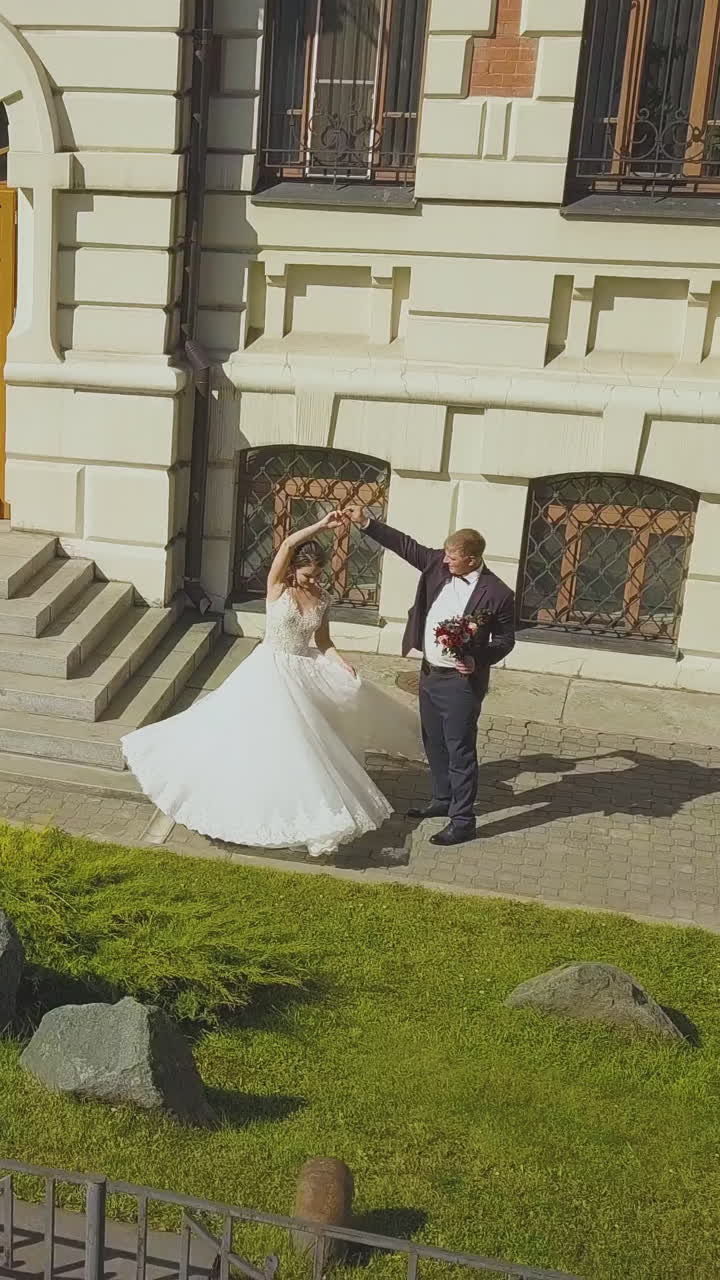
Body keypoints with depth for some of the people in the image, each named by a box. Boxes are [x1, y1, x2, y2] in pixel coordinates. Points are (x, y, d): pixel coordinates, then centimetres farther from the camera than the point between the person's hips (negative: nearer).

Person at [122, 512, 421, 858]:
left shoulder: (322, 598, 0)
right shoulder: (277, 587, -12)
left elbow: (323, 642, 7)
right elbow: (288, 543, -27)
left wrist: (342, 664, -9)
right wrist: (322, 525, -27)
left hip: (305, 673, 4)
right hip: (272, 671, -4)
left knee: (303, 742, 9)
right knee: (269, 739, 0)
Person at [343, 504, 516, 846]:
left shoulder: (498, 594, -16)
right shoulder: (437, 564, -2)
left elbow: (505, 640, -8)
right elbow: (405, 545, 6)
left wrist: (478, 661, -23)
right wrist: (365, 523, 0)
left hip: (461, 681, -7)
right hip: (429, 674, 7)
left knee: (460, 750, 1)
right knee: (434, 744, 21)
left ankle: (463, 821, 12)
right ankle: (443, 800, 39)